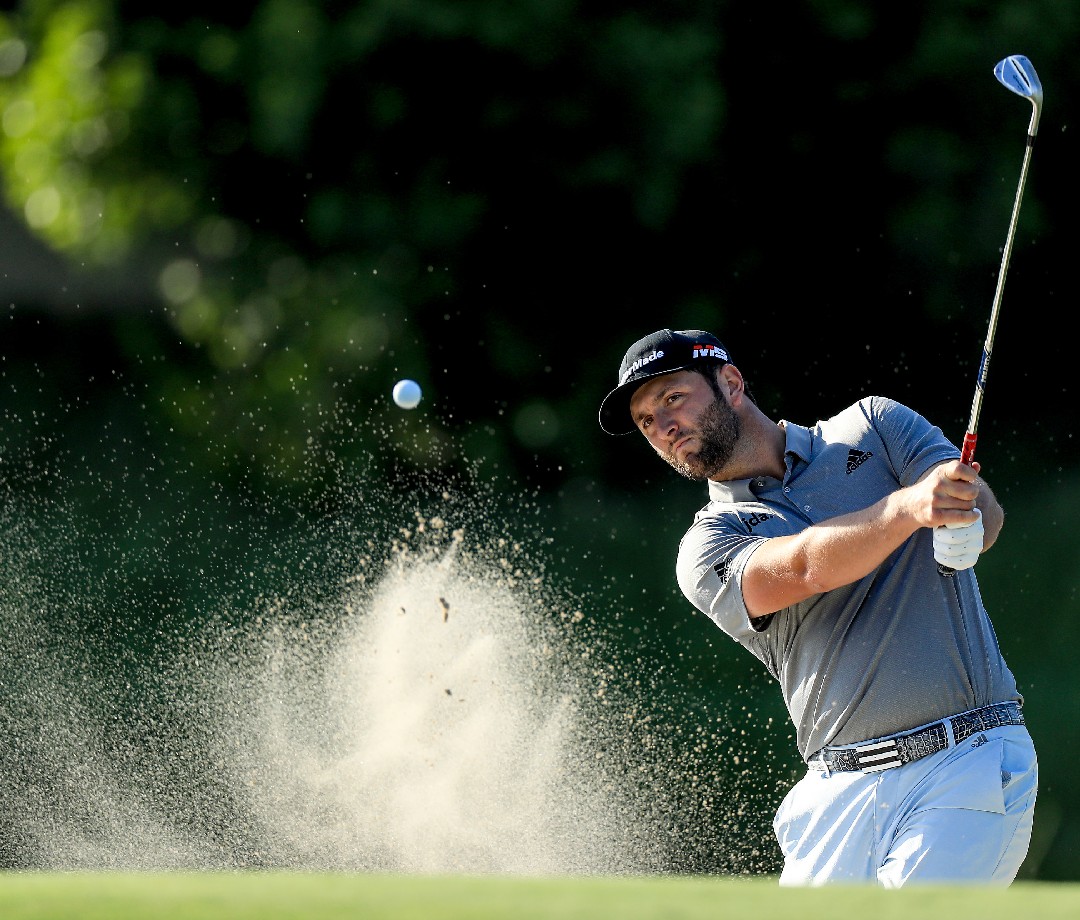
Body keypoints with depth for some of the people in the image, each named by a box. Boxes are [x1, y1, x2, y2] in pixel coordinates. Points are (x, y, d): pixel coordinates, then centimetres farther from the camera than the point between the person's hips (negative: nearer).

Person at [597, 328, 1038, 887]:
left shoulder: (871, 427, 12)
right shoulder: (706, 550, 8)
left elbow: (986, 515, -3)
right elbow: (806, 567, -13)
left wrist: (962, 510, -29)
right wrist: (907, 506, -32)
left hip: (969, 763, -3)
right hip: (841, 794, 3)